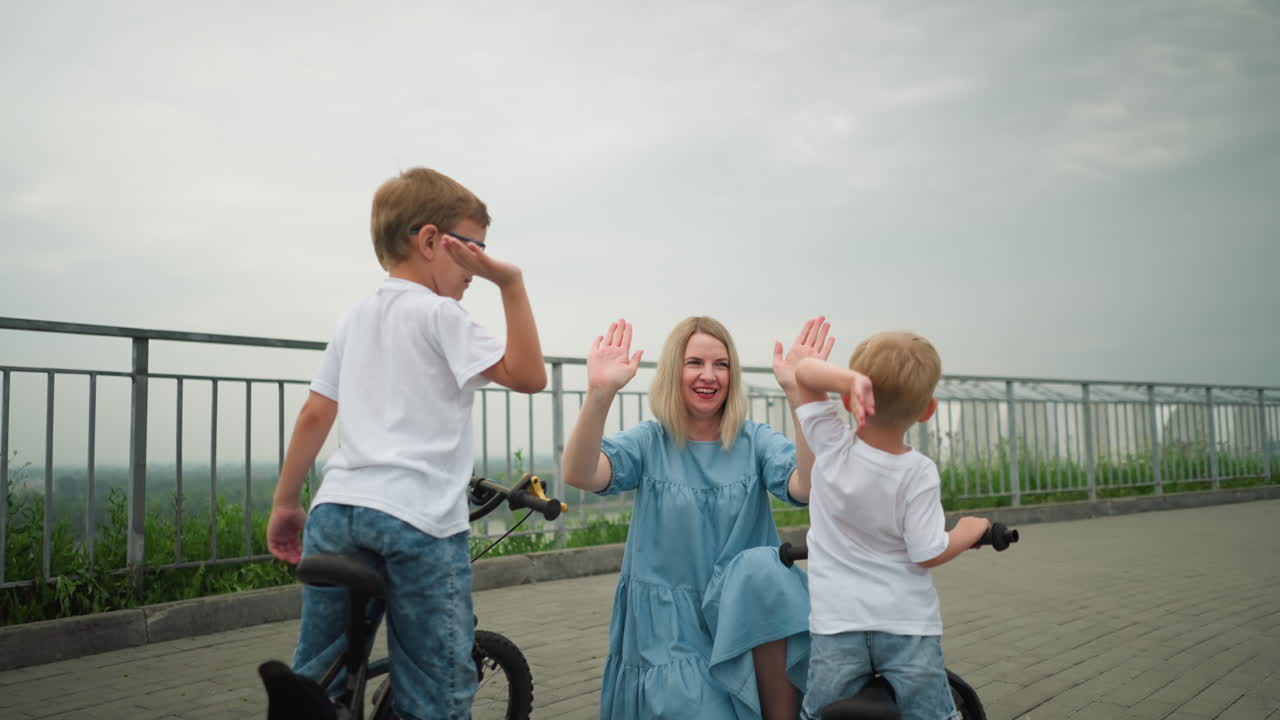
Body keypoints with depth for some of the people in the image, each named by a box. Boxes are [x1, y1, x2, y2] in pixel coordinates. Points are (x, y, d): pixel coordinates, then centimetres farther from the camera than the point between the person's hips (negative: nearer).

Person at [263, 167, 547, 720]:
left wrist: (284, 502, 22)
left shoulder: (355, 317, 17)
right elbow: (527, 376, -8)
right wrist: (511, 282, -7)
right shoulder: (438, 313, -4)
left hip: (336, 509, 7)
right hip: (419, 520, -7)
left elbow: (314, 414, 16)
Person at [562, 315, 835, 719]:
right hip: (668, 625, -1)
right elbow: (578, 474, -20)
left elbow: (808, 487, -19)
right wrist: (599, 394, -37)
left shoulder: (756, 441, 2)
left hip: (748, 612, 2)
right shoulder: (648, 443, 0)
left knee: (762, 566, -30)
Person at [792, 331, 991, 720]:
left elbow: (804, 370, -10)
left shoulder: (831, 445, -11)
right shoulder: (919, 473, -16)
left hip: (837, 622, 1)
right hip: (908, 625, -1)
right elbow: (928, 554, -14)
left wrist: (851, 379, -29)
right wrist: (971, 530, 5)